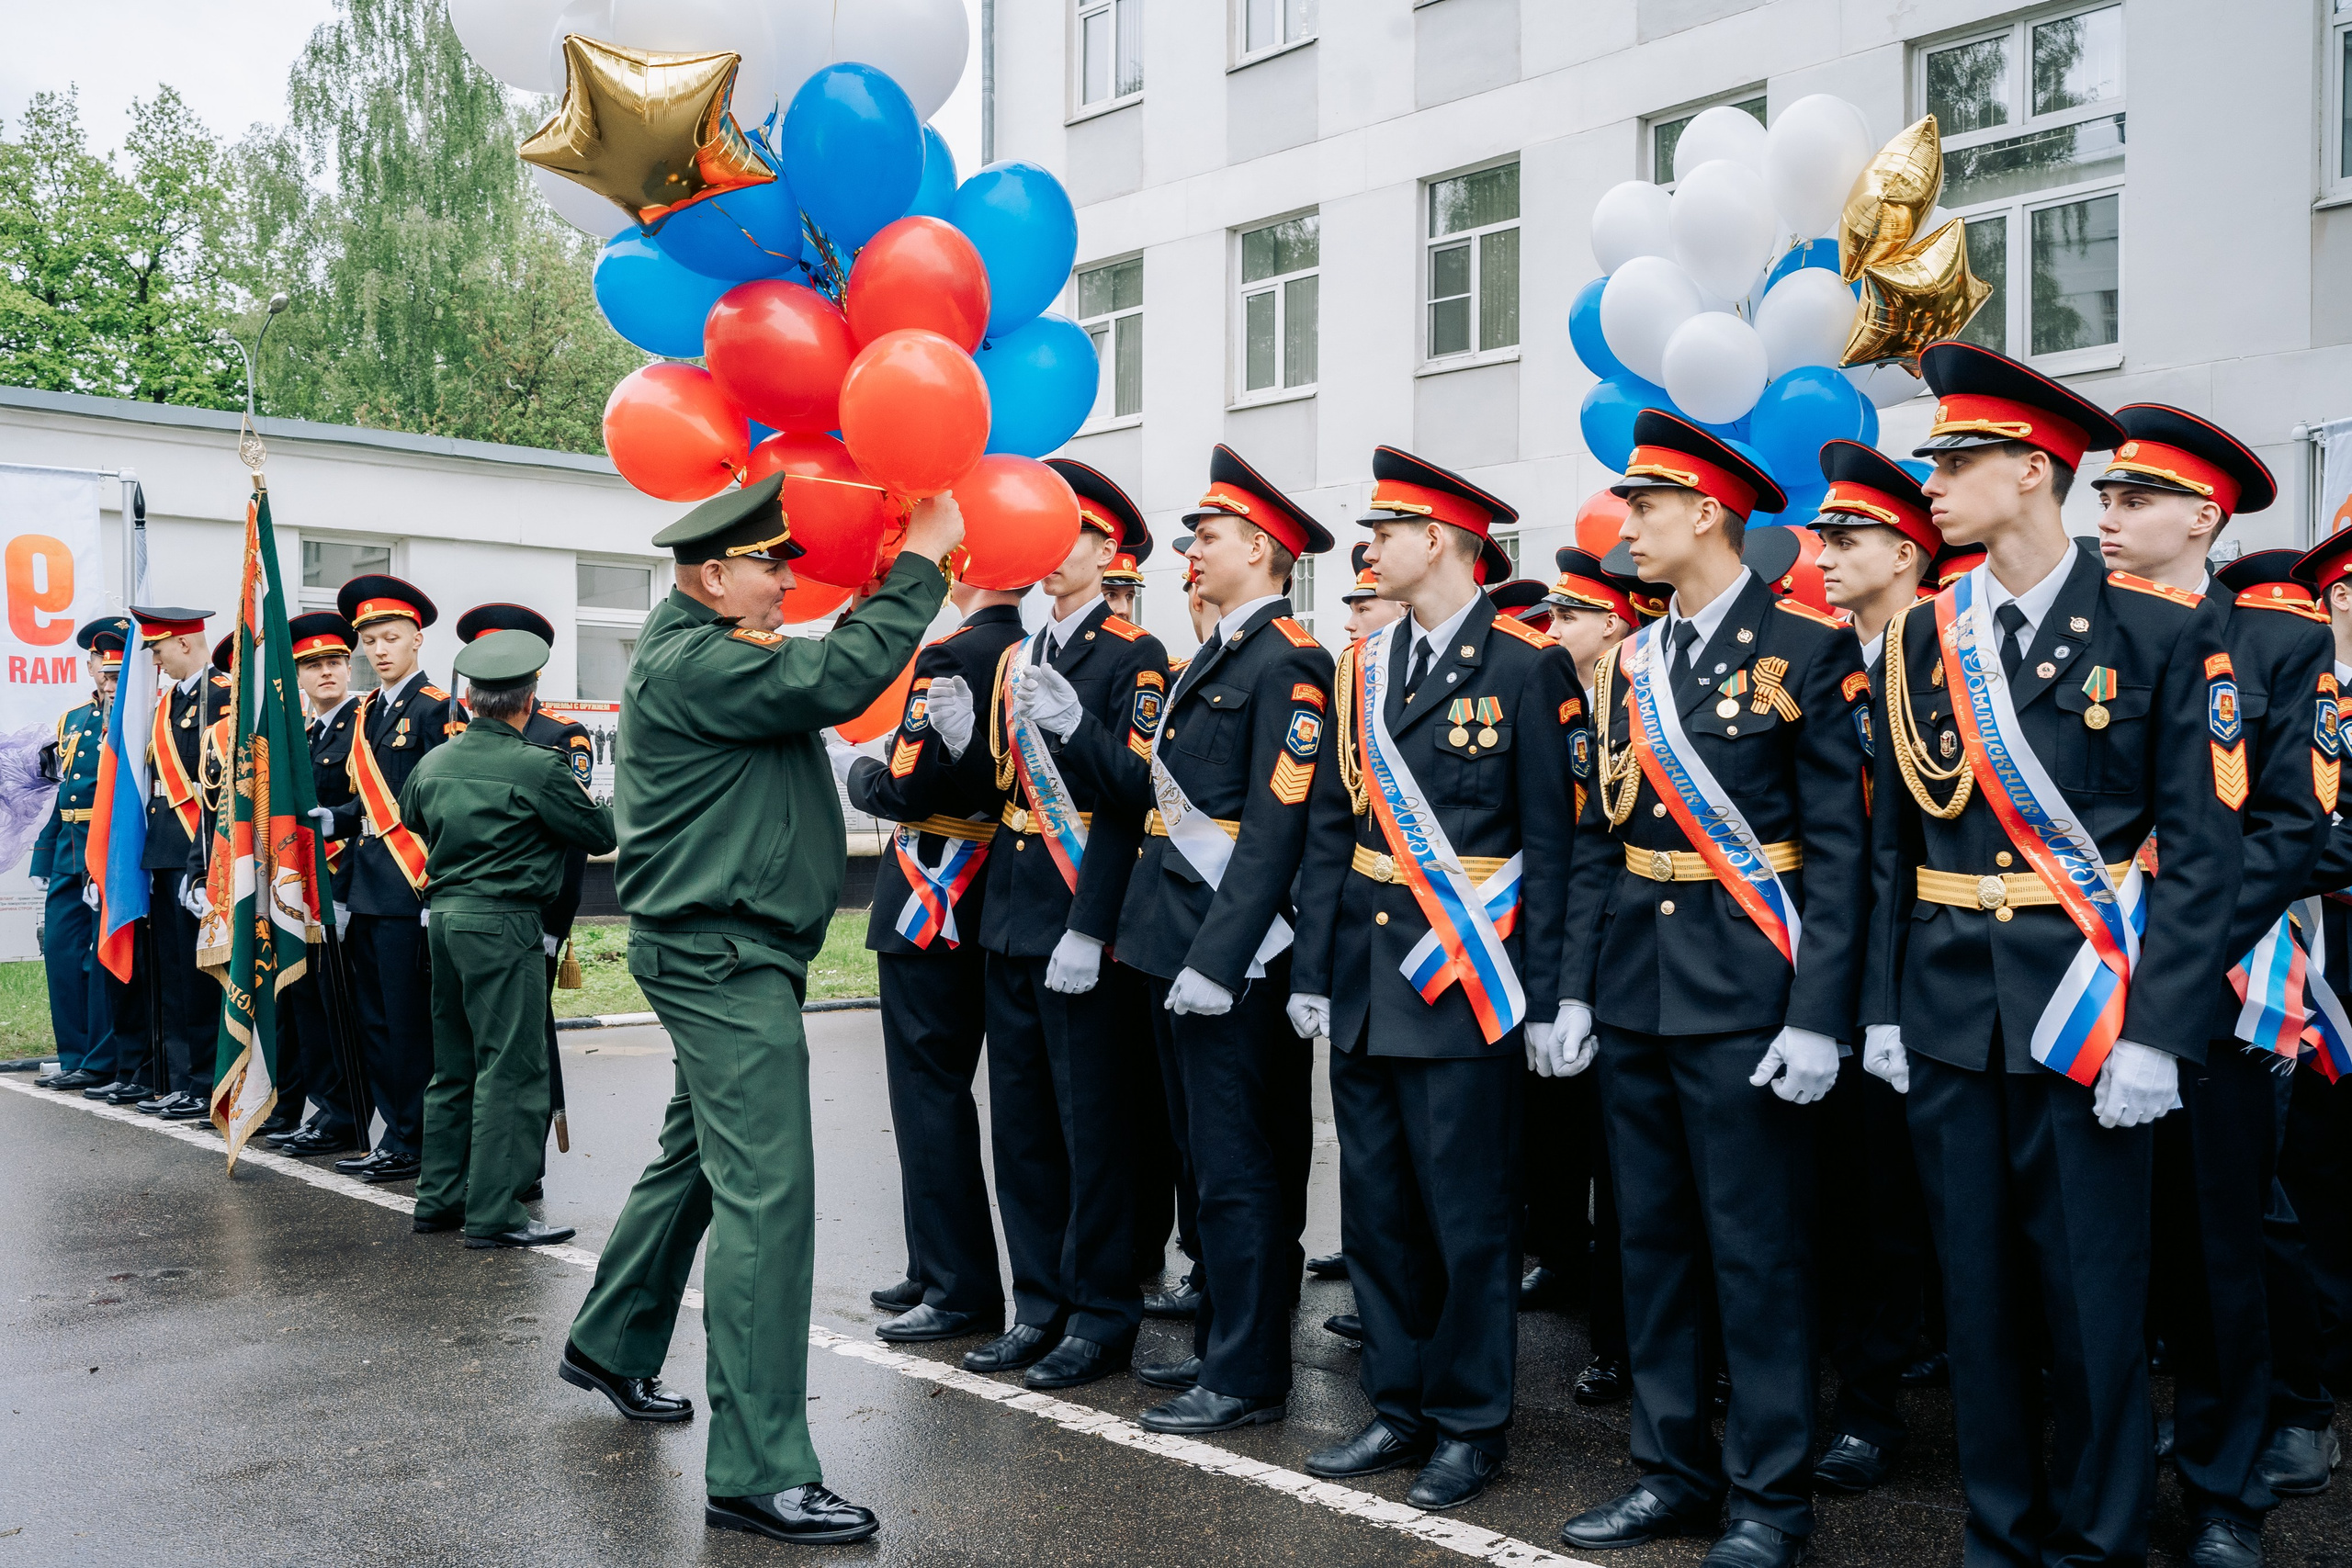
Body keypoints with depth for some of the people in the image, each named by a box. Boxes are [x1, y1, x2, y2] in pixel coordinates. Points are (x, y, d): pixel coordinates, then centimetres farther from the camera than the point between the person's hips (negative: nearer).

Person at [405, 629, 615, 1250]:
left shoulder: (433, 763, 7)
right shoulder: (539, 767, -13)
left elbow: (409, 819, 26)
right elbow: (601, 834, -4)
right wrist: (585, 801, 16)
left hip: (445, 916, 8)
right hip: (504, 923, -7)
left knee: (453, 1065, 16)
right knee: (510, 1067, -3)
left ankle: (439, 1197, 23)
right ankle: (494, 1211, -3)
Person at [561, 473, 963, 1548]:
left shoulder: (711, 649, 16)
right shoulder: (693, 663, -18)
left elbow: (818, 675, 14)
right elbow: (838, 679, -26)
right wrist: (922, 560, -18)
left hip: (724, 951, 11)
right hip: (722, 956, -11)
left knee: (697, 1155, 24)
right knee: (765, 1196, -12)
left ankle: (609, 1345, 43)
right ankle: (757, 1471, -8)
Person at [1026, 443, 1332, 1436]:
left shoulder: (1287, 663, -13)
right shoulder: (1213, 659, 18)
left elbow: (1277, 827, -20)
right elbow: (1156, 794, 14)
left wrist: (1218, 957, -24)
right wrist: (1073, 728, 4)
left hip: (1234, 956, -10)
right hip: (1179, 945, 10)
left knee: (1238, 1166, -2)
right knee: (1210, 1156, 17)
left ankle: (1249, 1376, 8)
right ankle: (1221, 1342, 29)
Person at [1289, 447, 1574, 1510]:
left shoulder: (1527, 664, -7)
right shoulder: (1363, 668, 10)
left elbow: (1551, 837, -8)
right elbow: (1333, 827, 10)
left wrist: (1545, 992, -11)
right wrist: (1313, 969, 6)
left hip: (1464, 980, -6)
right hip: (1367, 977, 6)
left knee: (1467, 1215, 3)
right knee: (1377, 1209, 13)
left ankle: (1471, 1423, 19)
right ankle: (1400, 1408, 27)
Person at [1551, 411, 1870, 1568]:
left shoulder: (1810, 648, -6)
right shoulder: (1628, 663, 12)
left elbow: (1838, 845, -10)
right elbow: (1598, 840, 13)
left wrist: (1817, 1017, -15)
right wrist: (1577, 991, 7)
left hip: (1745, 997, -6)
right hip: (1636, 996, 6)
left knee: (1758, 1254, 2)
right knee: (1652, 1241, 13)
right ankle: (1674, 1470, 25)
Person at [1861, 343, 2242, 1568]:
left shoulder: (2163, 630, -4)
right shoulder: (1921, 638, 7)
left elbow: (2202, 849, -7)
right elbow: (1894, 840, 9)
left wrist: (2157, 1031, -13)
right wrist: (1881, 1005, 4)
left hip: (2087, 1009, -3)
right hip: (1949, 1010, 4)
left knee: (2091, 1290, 3)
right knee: (1976, 1282, 10)